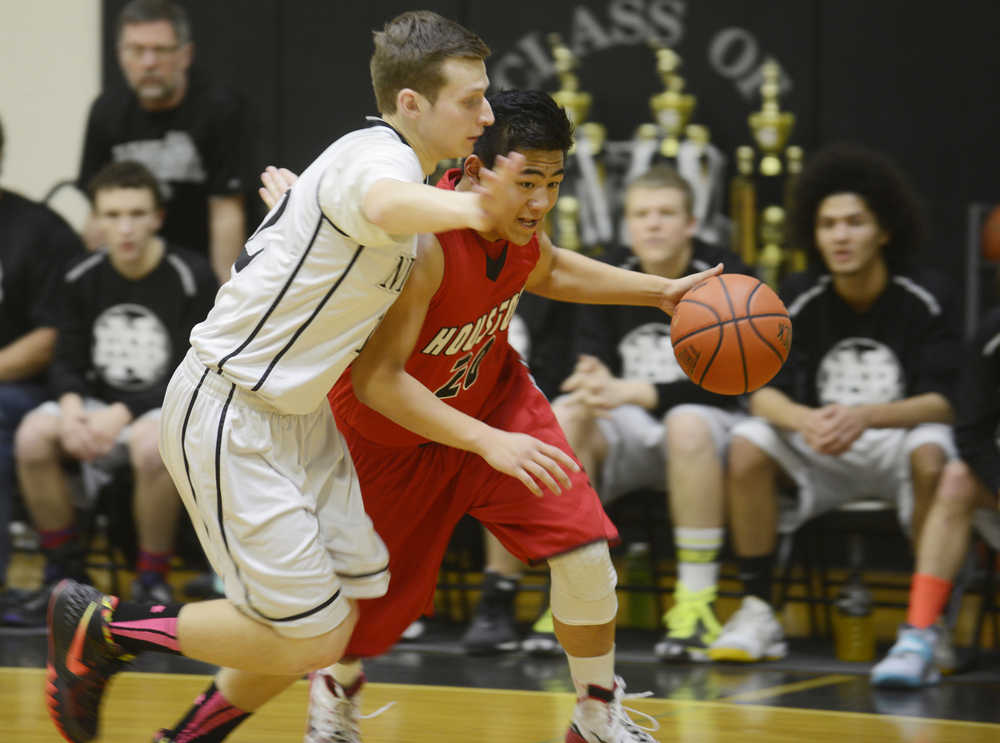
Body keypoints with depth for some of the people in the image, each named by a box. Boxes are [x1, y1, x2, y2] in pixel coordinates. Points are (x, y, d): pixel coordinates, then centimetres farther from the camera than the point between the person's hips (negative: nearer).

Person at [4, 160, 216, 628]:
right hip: (101, 403, 4)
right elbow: (67, 362, 7)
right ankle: (65, 575, -7)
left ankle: (153, 583, -19)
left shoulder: (191, 278, -11)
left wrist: (121, 414, -23)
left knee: (151, 445, -39)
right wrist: (72, 406, -17)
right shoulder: (83, 279, 3)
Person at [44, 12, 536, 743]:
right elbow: (384, 205, -49)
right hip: (226, 413, -10)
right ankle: (97, 625, 7)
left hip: (298, 410, 10)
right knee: (310, 640, -9)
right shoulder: (376, 156, -23)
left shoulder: (404, 162, 8)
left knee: (338, 621, 9)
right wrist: (470, 210, -72)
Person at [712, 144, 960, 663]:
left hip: (897, 443, -3)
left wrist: (865, 416, -36)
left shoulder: (926, 299, -10)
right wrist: (806, 421, -34)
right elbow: (763, 394, -9)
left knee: (930, 456, -37)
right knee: (747, 445, -25)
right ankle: (757, 612, -18)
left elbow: (943, 402, -17)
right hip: (822, 459, 3)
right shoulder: (799, 299, -2)